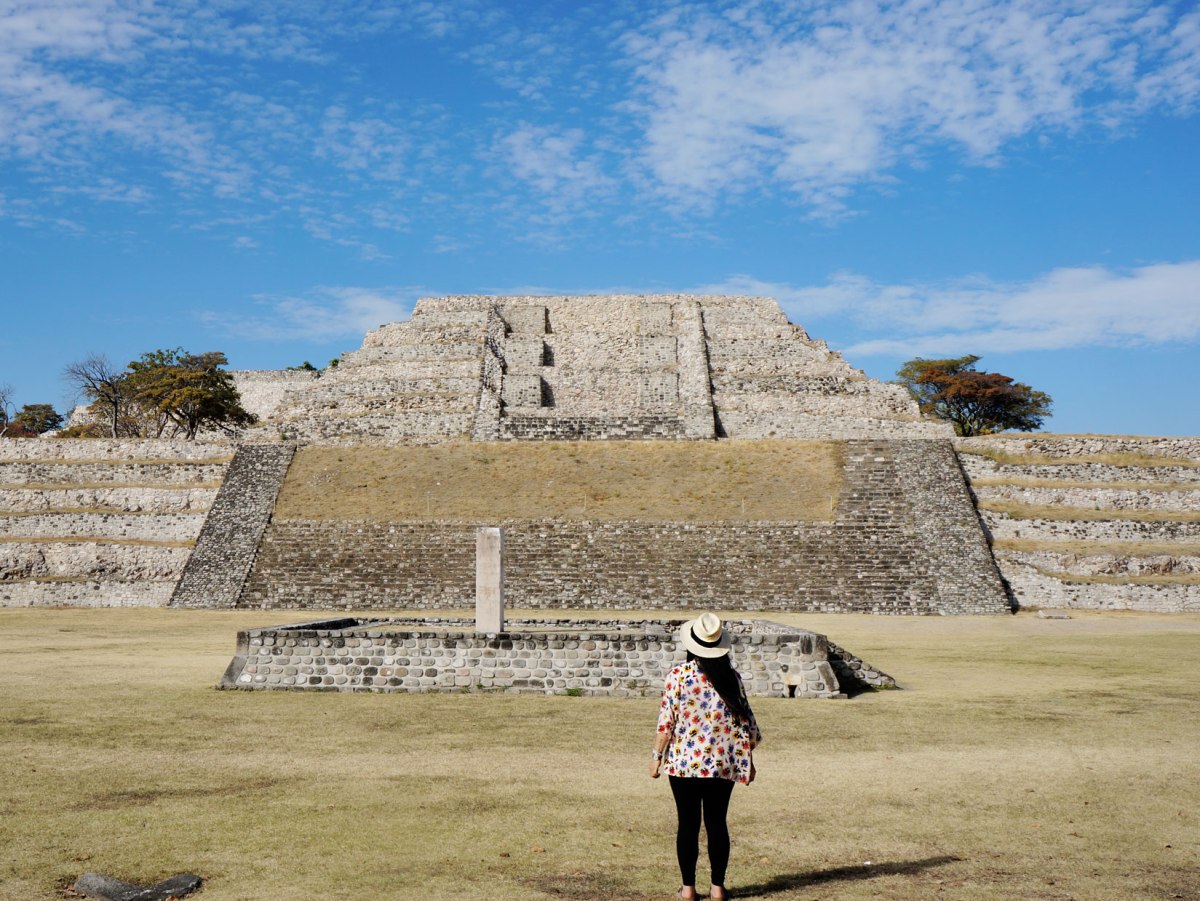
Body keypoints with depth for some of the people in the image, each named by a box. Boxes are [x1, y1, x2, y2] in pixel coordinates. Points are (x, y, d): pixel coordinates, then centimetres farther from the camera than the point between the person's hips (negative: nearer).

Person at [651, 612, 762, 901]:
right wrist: (747, 759, 12)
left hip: (684, 761, -2)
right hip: (723, 762, 2)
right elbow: (744, 720, 3)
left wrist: (657, 756, 1)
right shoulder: (731, 677, -1)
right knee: (717, 823, 10)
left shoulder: (678, 675, -8)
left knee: (688, 823, 6)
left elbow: (666, 720, -8)